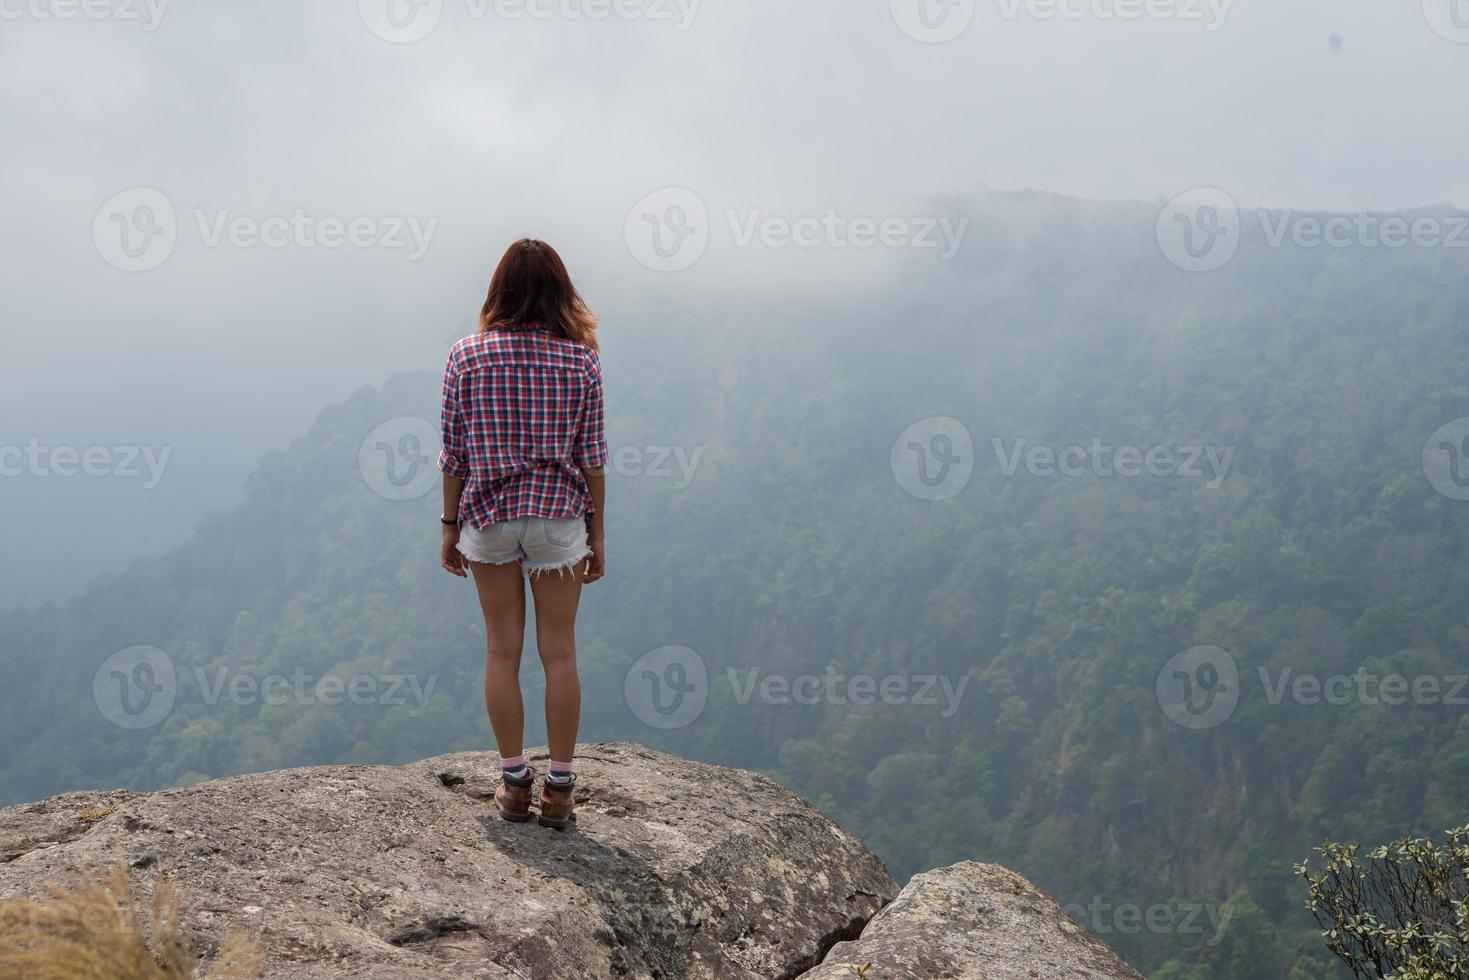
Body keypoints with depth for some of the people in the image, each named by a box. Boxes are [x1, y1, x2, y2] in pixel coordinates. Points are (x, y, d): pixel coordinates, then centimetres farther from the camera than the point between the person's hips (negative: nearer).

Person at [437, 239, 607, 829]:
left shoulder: (466, 358, -5)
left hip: (489, 516, 0)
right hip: (559, 517, 0)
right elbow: (592, 458, -3)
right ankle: (559, 790, 13)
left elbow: (454, 454, -2)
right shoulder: (582, 360, -6)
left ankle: (514, 783, 18)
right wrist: (597, 534, 6)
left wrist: (450, 526, 8)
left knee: (502, 650, 10)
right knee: (559, 653, 8)